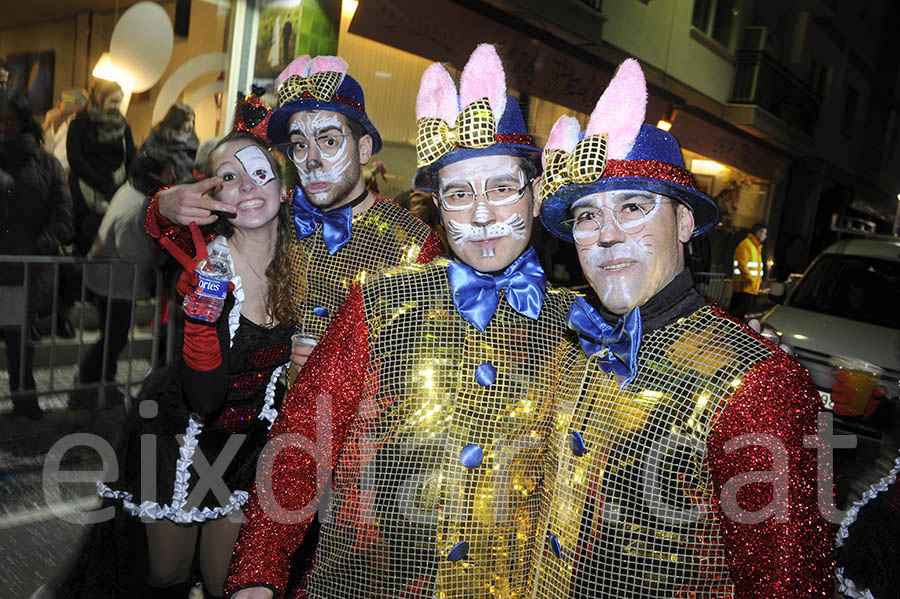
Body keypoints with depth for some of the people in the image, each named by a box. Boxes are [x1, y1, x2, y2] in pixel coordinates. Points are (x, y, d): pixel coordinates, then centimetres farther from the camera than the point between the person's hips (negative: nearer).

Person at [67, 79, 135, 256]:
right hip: (87, 191, -2)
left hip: (116, 190, 3)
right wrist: (103, 185, -15)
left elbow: (131, 160, 10)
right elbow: (76, 160, -6)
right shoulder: (80, 123, 1)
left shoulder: (123, 125, 12)